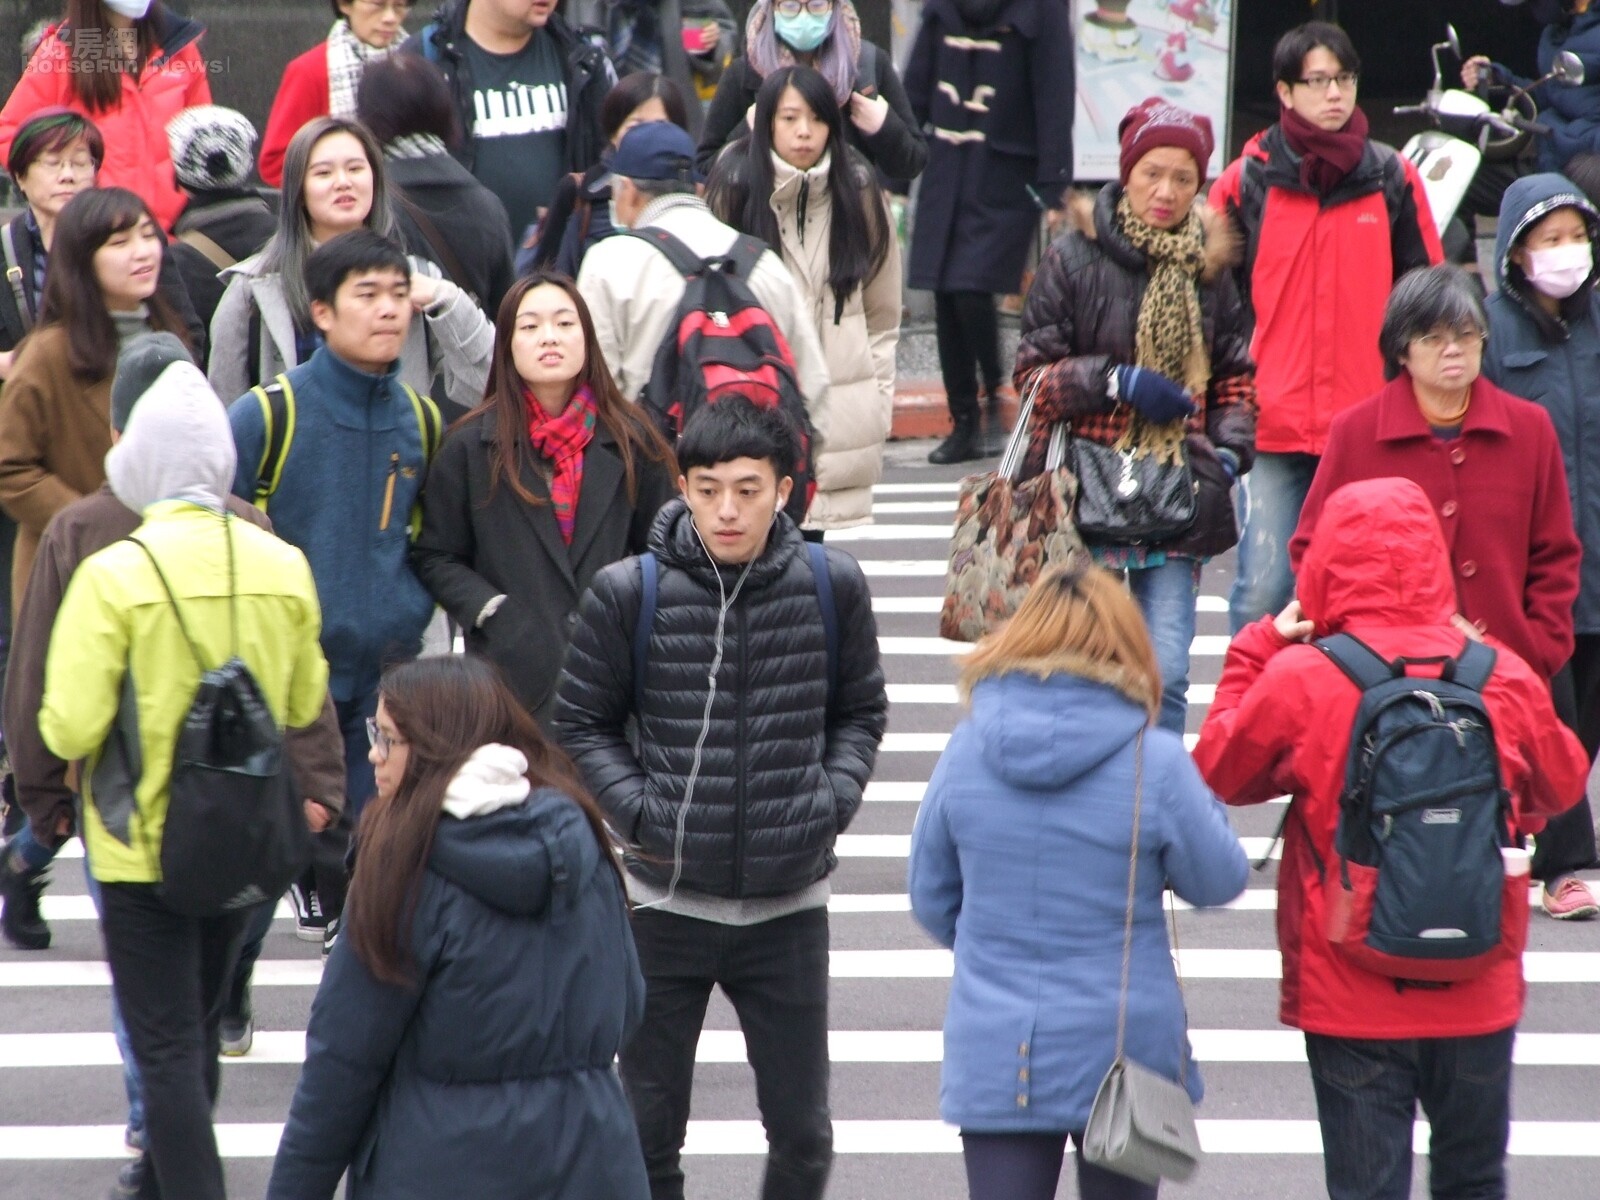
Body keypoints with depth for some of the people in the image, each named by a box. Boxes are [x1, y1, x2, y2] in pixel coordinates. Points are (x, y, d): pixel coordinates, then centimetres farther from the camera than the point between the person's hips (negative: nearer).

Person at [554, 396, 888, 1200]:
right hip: (666, 901, -1)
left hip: (789, 905, 1)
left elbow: (860, 713, 12)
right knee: (649, 1129, 8)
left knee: (802, 1132, 8)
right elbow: (581, 725, 4)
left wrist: (832, 801, -3)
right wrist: (640, 810, -9)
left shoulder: (832, 587, -3)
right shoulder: (629, 593, -8)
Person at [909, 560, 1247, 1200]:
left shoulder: (966, 750, -5)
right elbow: (1219, 881, 0)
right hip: (1123, 1047, -1)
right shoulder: (1154, 762, -14)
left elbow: (930, 899, 6)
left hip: (993, 1054, 1)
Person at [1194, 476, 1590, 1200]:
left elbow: (1219, 773, 2)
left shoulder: (1297, 681, -15)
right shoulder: (1504, 677, -8)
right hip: (1480, 997, 2)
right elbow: (1560, 786, 9)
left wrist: (1255, 652, 10)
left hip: (1350, 998, -2)